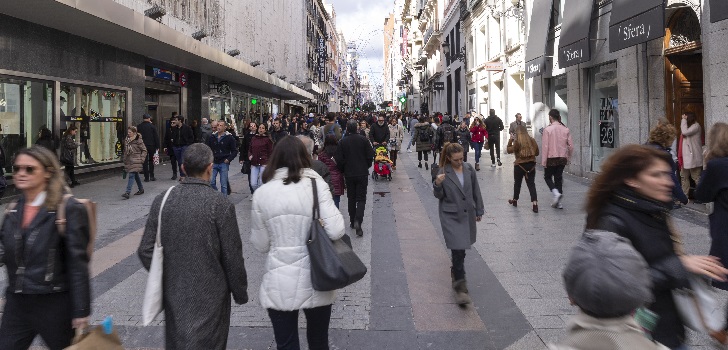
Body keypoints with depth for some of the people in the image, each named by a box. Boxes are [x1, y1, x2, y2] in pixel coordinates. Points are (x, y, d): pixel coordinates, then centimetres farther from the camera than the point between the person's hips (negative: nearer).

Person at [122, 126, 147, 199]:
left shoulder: (138, 140, -9)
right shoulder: (126, 140, 11)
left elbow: (144, 150, -4)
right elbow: (125, 150, 20)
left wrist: (142, 159, -9)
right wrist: (125, 159, 16)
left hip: (135, 161, -7)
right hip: (129, 161, 7)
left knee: (131, 175, -13)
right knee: (136, 175, 16)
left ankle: (127, 192, -18)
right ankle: (141, 189, 30)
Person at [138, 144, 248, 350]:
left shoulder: (161, 201, -4)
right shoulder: (220, 205, -16)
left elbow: (145, 251, 0)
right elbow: (232, 257, -12)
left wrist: (166, 278, 16)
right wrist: (240, 293, 2)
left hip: (173, 295, 4)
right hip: (209, 298, -4)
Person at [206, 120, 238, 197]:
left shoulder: (229, 138, -3)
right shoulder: (212, 137, 6)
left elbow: (234, 151, 1)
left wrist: (229, 159, -10)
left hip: (224, 163, -3)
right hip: (213, 163, 3)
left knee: (223, 184, 2)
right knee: (211, 182, 1)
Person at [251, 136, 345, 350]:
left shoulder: (262, 193, -5)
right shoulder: (316, 185, -8)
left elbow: (260, 244, 1)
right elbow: (335, 231, -16)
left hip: (279, 285, 0)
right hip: (315, 281, 0)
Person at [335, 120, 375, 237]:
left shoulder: (342, 142, -6)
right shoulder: (363, 139, -7)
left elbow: (339, 160, -6)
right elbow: (370, 156, -4)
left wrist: (343, 170, 12)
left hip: (349, 174, 1)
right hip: (362, 173, -1)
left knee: (351, 198, 15)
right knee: (361, 198, 1)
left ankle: (352, 221, 22)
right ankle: (358, 221, -19)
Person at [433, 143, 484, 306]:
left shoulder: (469, 169, 2)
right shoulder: (444, 172, -9)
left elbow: (476, 191, 11)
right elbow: (439, 196, -3)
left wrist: (479, 210, 14)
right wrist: (437, 185, -24)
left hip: (468, 214, 4)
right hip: (451, 216, -4)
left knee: (461, 248, 15)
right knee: (458, 249, -10)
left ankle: (456, 271, 42)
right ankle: (460, 287, -7)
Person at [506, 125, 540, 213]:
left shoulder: (517, 141, -13)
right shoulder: (532, 140, 0)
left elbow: (509, 150, -4)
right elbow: (537, 153, 8)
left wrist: (510, 141, 2)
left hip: (520, 165, -3)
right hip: (531, 165, 3)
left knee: (517, 183, 16)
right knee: (531, 184, 3)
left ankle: (515, 200, 32)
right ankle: (535, 204, -8)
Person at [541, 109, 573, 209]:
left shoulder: (548, 129, -11)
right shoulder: (565, 129, 2)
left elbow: (545, 146, -12)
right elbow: (571, 145, 2)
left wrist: (543, 161, -8)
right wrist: (568, 156, 17)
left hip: (551, 158, -4)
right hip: (562, 158, 4)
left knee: (548, 177, 13)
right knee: (559, 178, 12)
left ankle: (556, 193, -12)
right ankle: (558, 202, 13)